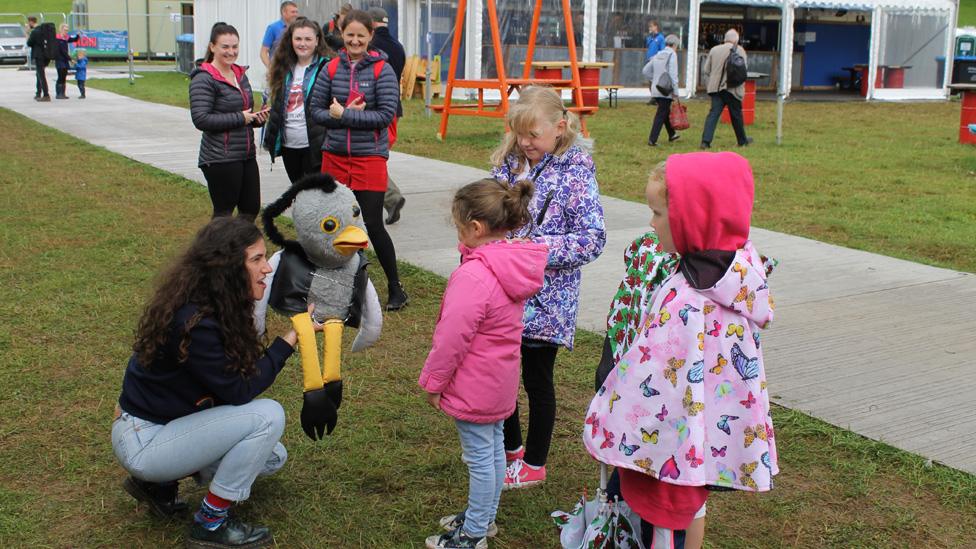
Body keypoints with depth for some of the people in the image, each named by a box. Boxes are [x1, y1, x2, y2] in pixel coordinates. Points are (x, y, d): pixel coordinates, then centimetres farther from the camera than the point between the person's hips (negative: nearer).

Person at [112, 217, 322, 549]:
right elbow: (238, 392, -22)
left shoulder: (214, 307, 0)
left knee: (272, 457, 11)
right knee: (268, 416, -21)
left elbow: (228, 384, 2)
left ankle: (159, 482, 15)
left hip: (171, 422, 9)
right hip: (143, 441, -9)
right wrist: (291, 339, -20)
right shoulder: (193, 322, -29)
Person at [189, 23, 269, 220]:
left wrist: (258, 117, 4)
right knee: (224, 213, 1)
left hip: (246, 156, 8)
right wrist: (240, 118, -18)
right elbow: (200, 119, -20)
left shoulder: (241, 74, 14)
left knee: (251, 209, 12)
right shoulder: (204, 79, -11)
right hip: (220, 159, -8)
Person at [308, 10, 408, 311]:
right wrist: (341, 114, -14)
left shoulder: (382, 69, -6)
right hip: (335, 156, 4)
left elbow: (386, 115, -14)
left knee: (373, 225, -5)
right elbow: (316, 110, 4)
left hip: (370, 157, -4)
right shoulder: (331, 68, 4)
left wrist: (344, 114, -15)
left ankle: (396, 288, 11)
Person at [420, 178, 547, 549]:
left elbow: (452, 339, -24)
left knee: (479, 457, 5)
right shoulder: (514, 264, -1)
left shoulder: (473, 276, -30)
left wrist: (434, 382, -12)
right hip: (501, 381, 9)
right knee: (494, 448, 21)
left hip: (474, 389, -9)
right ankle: (485, 516, 39)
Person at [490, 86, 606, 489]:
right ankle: (511, 447, 39)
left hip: (546, 299, -6)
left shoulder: (577, 172, -13)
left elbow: (592, 240, -17)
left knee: (537, 379, 9)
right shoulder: (509, 164, 4)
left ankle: (534, 464, 28)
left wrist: (535, 246, -24)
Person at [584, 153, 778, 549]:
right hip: (721, 425, 9)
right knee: (693, 505, 27)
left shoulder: (683, 300, -31)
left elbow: (652, 378, -27)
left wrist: (607, 427, -14)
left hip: (675, 437, -8)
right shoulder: (742, 270, -6)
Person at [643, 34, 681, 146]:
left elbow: (646, 71, 17)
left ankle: (672, 135, 35)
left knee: (666, 112, 21)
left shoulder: (658, 55, 13)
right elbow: (673, 74, -17)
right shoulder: (672, 55, -9)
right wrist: (675, 91, -14)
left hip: (656, 89, 8)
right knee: (661, 115, -5)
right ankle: (652, 140, -10)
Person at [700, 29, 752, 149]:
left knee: (713, 113, -2)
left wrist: (709, 85, 16)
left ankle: (706, 141, -16)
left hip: (716, 88, 3)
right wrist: (741, 88, -2)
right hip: (732, 88, -3)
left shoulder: (714, 50, 10)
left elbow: (705, 70, 10)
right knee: (736, 115, 11)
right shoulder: (739, 50, -3)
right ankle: (742, 140, 27)